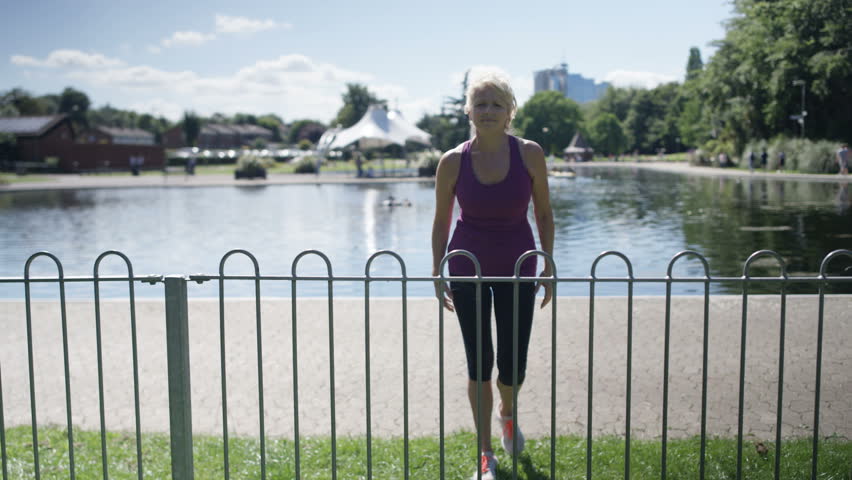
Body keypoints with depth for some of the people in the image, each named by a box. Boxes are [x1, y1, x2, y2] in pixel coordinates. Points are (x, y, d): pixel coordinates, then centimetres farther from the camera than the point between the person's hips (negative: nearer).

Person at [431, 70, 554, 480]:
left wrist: (548, 266, 1)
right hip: (467, 267, 0)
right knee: (478, 364, 3)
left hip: (517, 268, 0)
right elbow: (441, 221, 1)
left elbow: (544, 213, 1)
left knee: (513, 366, 3)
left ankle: (507, 413, 40)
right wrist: (438, 274, 0)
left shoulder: (530, 154, -10)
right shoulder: (453, 161, -10)